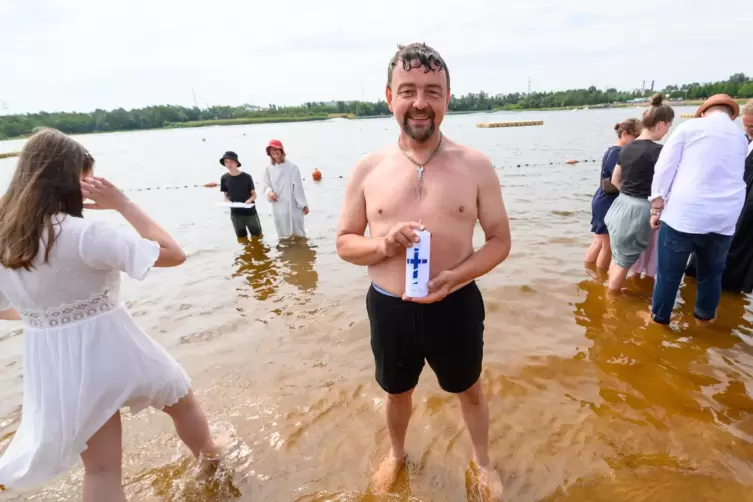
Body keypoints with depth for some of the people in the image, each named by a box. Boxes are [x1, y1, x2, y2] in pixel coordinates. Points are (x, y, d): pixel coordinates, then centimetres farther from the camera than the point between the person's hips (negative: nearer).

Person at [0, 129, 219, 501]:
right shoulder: (82, 234, -25)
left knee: (101, 469, 19)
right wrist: (123, 204, -17)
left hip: (53, 368, 6)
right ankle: (211, 463, 50)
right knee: (182, 401, 25)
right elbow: (173, 254, -23)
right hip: (108, 352, -5)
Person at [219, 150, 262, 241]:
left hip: (250, 212, -2)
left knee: (257, 236, 7)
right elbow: (226, 195, 9)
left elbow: (254, 194, -1)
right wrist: (227, 201, -14)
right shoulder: (224, 178, -1)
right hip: (235, 213, 2)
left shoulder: (247, 177, -7)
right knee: (242, 238, 12)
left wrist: (249, 200, -22)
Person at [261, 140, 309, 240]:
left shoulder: (292, 167, -10)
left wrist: (304, 205, -2)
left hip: (293, 206, -3)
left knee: (298, 234, 12)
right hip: (278, 207, 3)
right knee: (283, 236, 17)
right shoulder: (268, 169, -2)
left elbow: (298, 187, -6)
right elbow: (266, 185, 9)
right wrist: (269, 192, -14)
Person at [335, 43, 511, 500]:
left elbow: (501, 240, -4)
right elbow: (345, 242, 1)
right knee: (397, 392, 26)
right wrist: (381, 245, -22)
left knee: (471, 391, 24)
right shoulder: (367, 170, -6)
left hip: (456, 305, 0)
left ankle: (483, 461, 56)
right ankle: (397, 453, 59)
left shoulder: (475, 166, -9)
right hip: (389, 308, 1)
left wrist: (457, 275, -22)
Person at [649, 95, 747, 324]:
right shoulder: (741, 138, 15)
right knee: (711, 271, 21)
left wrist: (656, 208, -1)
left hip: (684, 213, -4)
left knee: (669, 270, 8)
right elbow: (733, 177, 22)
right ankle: (705, 314, 39)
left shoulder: (689, 127, 2)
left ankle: (659, 316, 20)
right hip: (724, 219, 4)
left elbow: (664, 169, -4)